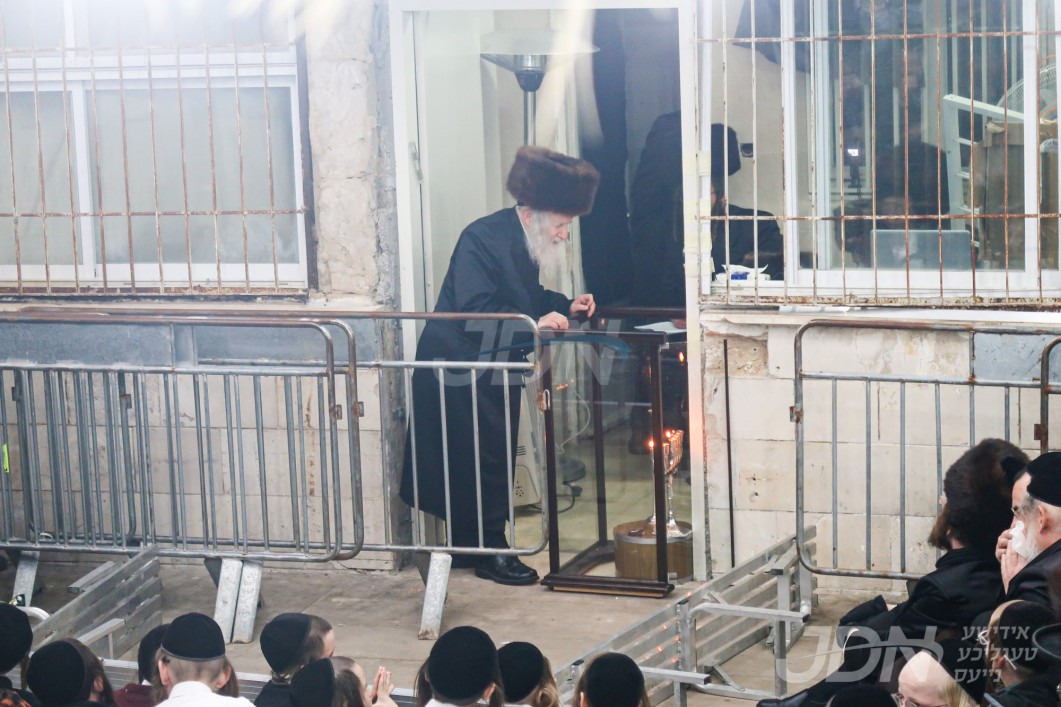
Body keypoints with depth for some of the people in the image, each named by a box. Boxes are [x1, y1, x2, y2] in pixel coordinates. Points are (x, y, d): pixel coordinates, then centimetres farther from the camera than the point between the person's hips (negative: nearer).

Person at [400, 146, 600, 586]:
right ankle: (489, 550, 6)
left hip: (497, 368, 9)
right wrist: (535, 323, -32)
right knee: (481, 460, -4)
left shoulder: (524, 242, 7)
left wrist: (565, 306, 3)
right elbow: (474, 312, -29)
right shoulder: (482, 238, -21)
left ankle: (469, 546, 22)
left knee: (495, 459, 12)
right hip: (461, 368, -9)